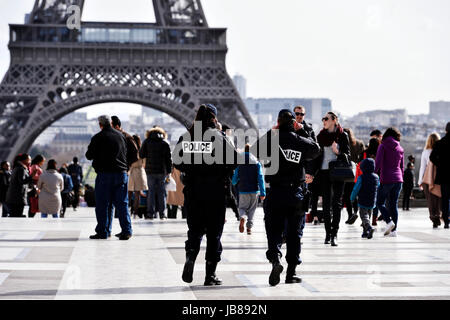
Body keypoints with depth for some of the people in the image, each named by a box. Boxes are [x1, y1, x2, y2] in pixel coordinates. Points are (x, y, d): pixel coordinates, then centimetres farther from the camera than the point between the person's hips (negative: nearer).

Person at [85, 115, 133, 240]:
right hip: (121, 173, 4)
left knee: (102, 204, 2)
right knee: (122, 203, 6)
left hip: (104, 174, -4)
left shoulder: (98, 138, -6)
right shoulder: (121, 136, 9)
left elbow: (89, 156, 0)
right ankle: (126, 231, 2)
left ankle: (103, 231, 2)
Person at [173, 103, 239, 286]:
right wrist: (223, 174, 2)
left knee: (195, 229, 15)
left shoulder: (186, 137, 2)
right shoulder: (217, 136, -7)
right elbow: (234, 159, -13)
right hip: (215, 189, -3)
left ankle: (190, 256, -13)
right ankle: (210, 274, 7)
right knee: (214, 232, 6)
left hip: (192, 190, 3)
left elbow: (176, 162, 4)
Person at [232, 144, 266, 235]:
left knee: (242, 208, 11)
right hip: (254, 190, 0)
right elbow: (261, 178, -9)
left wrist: (233, 183, 28)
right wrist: (263, 193, -9)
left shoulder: (239, 163, -2)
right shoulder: (257, 163, -2)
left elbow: (234, 179, 3)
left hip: (243, 191, 0)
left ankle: (242, 217, -22)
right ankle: (249, 227, 7)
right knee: (251, 209, 15)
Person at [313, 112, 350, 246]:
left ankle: (334, 234, -3)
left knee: (336, 203, -4)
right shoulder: (321, 136, 10)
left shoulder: (342, 135, 2)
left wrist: (338, 152, -18)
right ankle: (328, 233, 9)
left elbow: (347, 154, 2)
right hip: (324, 172, 3)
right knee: (326, 203, 3)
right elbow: (317, 155, 13)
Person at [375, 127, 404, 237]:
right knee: (393, 204, 8)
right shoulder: (400, 149, 11)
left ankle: (389, 221, -14)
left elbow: (378, 163, -11)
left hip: (386, 179, -4)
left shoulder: (383, 147, -2)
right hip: (398, 179, 4)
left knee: (380, 203, 7)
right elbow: (401, 167, 15)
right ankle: (394, 230, 2)